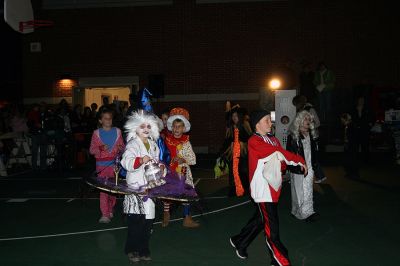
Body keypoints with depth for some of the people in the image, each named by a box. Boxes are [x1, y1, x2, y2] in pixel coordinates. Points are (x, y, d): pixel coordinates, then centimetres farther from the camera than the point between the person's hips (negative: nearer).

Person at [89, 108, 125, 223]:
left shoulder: (117, 131, 7)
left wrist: (121, 148, -11)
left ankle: (110, 210, 26)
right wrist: (100, 148, -17)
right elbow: (91, 150, 1)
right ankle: (105, 215, -3)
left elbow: (122, 146, 11)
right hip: (101, 165, -2)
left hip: (114, 164, 2)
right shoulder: (96, 133, 2)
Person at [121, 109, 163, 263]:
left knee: (148, 220, 9)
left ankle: (143, 250, 21)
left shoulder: (153, 145, 15)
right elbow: (126, 162, -22)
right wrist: (141, 160, -35)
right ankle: (131, 250, 13)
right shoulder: (132, 144, -7)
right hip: (136, 187, -6)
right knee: (136, 221, -4)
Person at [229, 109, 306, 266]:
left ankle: (239, 242, 40)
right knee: (271, 226, -2)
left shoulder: (273, 140, 13)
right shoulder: (254, 141, -13)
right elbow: (279, 152, -21)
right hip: (262, 188, -8)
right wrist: (300, 160, -18)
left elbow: (281, 159, 11)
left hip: (273, 187, 8)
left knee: (260, 219, 20)